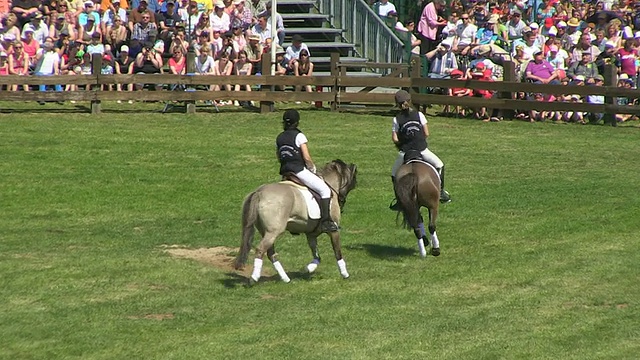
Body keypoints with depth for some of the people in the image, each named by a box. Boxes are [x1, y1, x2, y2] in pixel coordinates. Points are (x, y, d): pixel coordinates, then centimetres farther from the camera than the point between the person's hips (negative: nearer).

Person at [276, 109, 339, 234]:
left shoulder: (279, 138, 10)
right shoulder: (299, 136, -8)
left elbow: (279, 157, 16)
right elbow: (307, 158, -12)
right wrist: (313, 169, 3)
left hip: (285, 172, 8)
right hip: (299, 171, -7)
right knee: (325, 190, -6)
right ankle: (325, 221, -18)